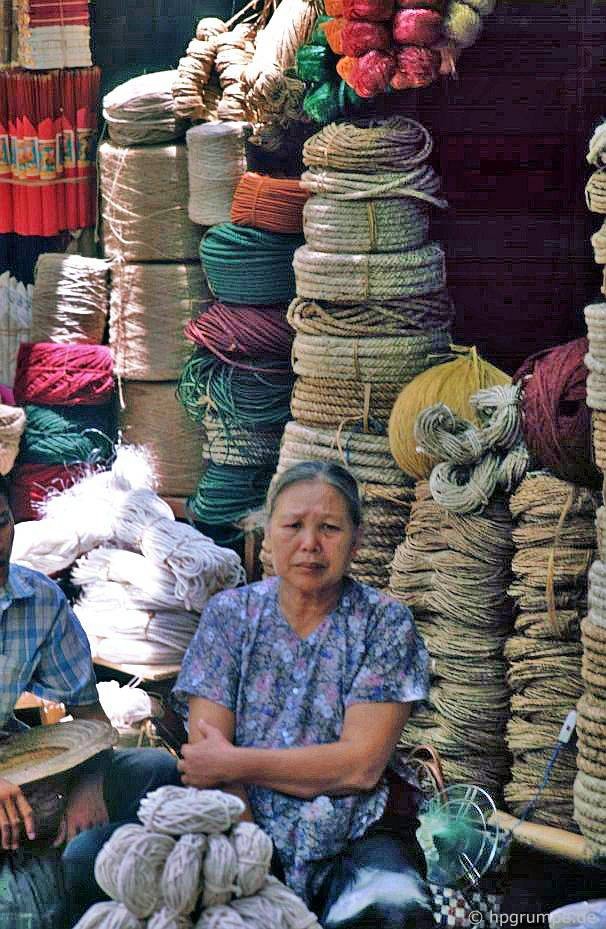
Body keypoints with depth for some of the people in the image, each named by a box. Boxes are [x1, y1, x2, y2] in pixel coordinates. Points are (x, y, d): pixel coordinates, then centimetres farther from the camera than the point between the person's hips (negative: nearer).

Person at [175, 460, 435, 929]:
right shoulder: (230, 614, 5)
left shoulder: (385, 623, 1)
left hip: (359, 837, -1)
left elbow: (361, 764, -9)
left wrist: (233, 763, -10)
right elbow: (204, 761, -2)